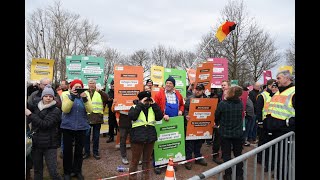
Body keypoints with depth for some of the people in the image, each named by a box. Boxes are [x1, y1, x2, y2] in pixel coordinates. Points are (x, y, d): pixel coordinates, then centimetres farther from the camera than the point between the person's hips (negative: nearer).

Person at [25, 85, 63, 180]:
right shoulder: (36, 108, 7)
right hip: (36, 143, 5)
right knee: (37, 170, 16)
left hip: (49, 145, -5)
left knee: (53, 171, -6)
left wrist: (30, 114, -17)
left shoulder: (56, 110, -8)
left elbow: (45, 124, -20)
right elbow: (28, 120, 19)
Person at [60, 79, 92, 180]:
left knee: (79, 150, 11)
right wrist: (72, 97, -26)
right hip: (68, 127, -1)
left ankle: (77, 171, 26)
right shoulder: (67, 96, -1)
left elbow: (90, 110, -13)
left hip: (81, 127, 1)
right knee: (67, 150, 6)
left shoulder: (85, 96, 3)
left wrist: (85, 98, -27)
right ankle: (67, 172, 22)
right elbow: (65, 109, -17)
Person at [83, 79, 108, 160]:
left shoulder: (99, 93, 5)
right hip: (87, 116, 1)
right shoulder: (85, 93, 10)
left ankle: (95, 152, 20)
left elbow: (106, 97, -14)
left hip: (97, 117, -1)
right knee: (86, 135, 6)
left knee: (96, 136, 8)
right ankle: (86, 152, 20)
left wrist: (100, 91, -28)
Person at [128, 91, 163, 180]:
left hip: (150, 137, 4)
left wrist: (154, 104, -7)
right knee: (135, 160, 4)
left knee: (147, 160, 15)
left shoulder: (152, 108, 11)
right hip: (138, 137, -4)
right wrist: (141, 104, -16)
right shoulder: (135, 107, 0)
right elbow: (131, 116, -20)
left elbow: (160, 117, -3)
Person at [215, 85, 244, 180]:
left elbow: (216, 116, -5)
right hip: (238, 133, 3)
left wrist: (218, 123, 17)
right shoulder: (241, 104, -9)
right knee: (238, 154, 16)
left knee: (226, 154, 10)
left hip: (225, 133, -3)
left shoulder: (222, 104, -19)